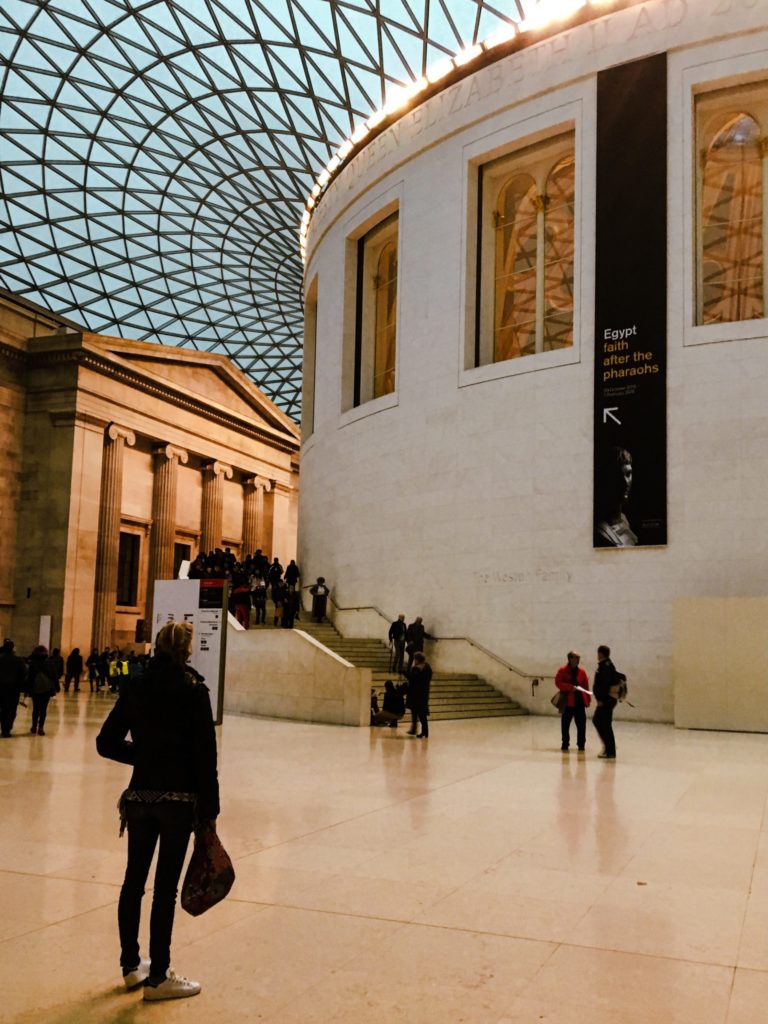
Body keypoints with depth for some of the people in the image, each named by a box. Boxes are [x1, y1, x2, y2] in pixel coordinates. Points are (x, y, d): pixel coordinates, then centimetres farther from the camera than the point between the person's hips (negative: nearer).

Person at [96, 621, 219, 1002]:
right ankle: (158, 977, 12)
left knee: (134, 881, 16)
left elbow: (106, 743, 4)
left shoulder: (135, 688, 2)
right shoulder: (193, 690, -11)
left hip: (139, 796, 5)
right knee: (165, 888, 3)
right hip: (180, 799, -4)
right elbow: (205, 753, -13)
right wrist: (209, 809, -6)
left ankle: (131, 966, 30)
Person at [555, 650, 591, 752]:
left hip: (580, 701, 3)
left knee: (581, 724, 1)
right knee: (565, 723, 3)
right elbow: (558, 683, -10)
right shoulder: (562, 670, 0)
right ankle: (565, 744, 14)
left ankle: (581, 744, 9)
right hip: (567, 701, -3)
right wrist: (571, 687, -19)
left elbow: (586, 687, 11)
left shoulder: (581, 671, 10)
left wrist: (587, 700, 5)